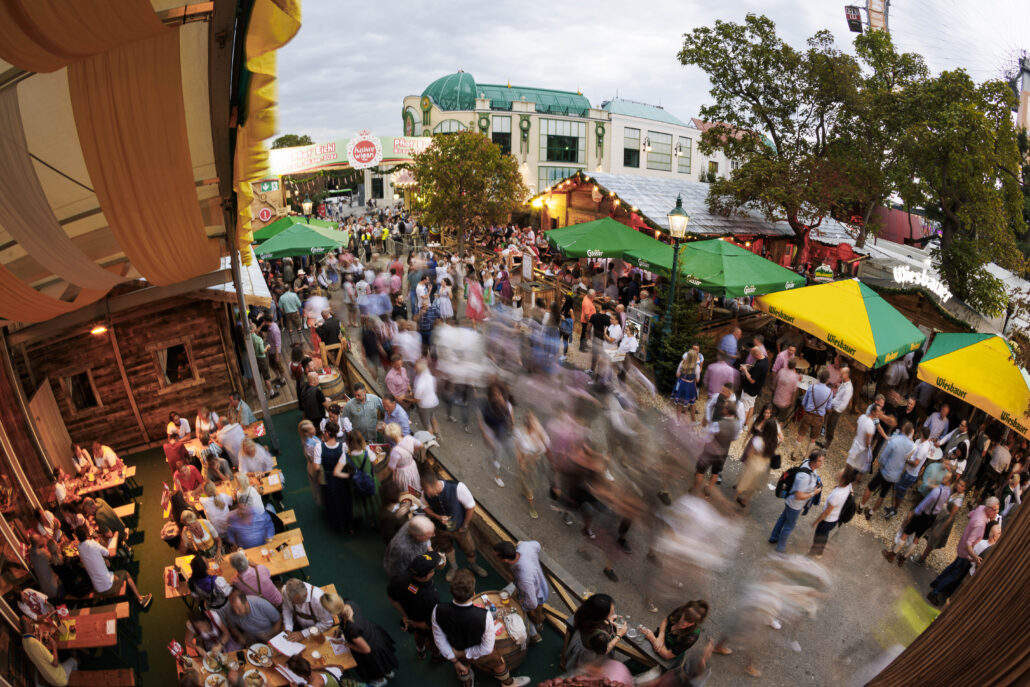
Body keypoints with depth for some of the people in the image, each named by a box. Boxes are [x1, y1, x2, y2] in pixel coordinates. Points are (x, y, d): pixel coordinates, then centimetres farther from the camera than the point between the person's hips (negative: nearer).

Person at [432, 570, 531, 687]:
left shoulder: (438, 611, -35)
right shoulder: (484, 616, -44)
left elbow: (440, 640, -17)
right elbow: (487, 649, -29)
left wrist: (455, 660, -5)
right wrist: (464, 653, -15)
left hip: (456, 652, 2)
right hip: (480, 656, -2)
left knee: (463, 668, 37)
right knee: (498, 662, 33)